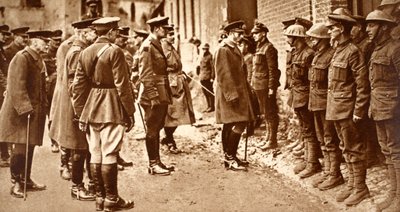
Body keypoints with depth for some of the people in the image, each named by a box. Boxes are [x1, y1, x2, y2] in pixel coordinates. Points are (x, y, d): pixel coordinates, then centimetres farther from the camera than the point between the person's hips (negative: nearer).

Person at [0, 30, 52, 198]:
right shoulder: (21, 58, -14)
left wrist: (42, 108, 14)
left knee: (30, 146, 13)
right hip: (20, 111, -9)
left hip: (35, 110, 9)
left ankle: (26, 179, 23)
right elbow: (18, 86, -20)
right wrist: (26, 108, -23)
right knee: (20, 147, -5)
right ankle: (16, 183, 6)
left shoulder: (38, 59, 15)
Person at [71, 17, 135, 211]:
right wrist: (130, 112, -7)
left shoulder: (85, 52, 9)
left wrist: (80, 113, 13)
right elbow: (122, 85, -14)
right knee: (109, 154, -1)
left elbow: (78, 86, 8)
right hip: (111, 109, -6)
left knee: (95, 154, 10)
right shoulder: (114, 51, -10)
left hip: (91, 109, 7)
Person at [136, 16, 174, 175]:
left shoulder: (157, 45, 15)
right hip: (154, 97, -9)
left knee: (156, 129, 14)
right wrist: (153, 97, -21)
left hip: (162, 96, 9)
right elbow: (145, 75, -19)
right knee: (152, 130, 0)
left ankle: (157, 161, 23)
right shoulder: (147, 47, -14)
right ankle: (153, 164, 8)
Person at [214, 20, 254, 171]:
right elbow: (223, 75, -20)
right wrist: (232, 95, -23)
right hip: (230, 93, -10)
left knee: (229, 125, 12)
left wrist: (244, 91, 18)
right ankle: (230, 158, -7)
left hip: (238, 91, 10)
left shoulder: (234, 48, 16)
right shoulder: (223, 49, -14)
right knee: (239, 124, -12)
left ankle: (229, 157, 18)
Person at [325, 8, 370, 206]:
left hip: (347, 109, -9)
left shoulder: (353, 51, -15)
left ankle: (360, 188, 13)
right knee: (346, 148, 16)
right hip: (336, 108, 9)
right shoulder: (338, 51, 11)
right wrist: (333, 107, 14)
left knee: (353, 148, 1)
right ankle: (351, 183, 27)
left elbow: (362, 84, -17)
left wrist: (359, 111, -18)